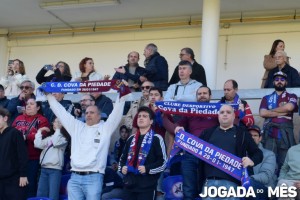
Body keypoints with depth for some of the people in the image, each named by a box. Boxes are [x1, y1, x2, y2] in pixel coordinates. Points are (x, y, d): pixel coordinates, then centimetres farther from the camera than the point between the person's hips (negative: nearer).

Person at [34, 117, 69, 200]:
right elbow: (38, 144, 6)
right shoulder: (48, 137, 18)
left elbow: (56, 143, -18)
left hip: (55, 169, -6)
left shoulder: (64, 138, 3)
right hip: (44, 168, 6)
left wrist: (58, 129, -7)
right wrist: (39, 131, 8)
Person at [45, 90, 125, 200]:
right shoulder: (76, 126, 17)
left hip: (94, 178, -3)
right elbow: (61, 112, 20)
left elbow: (116, 113, 0)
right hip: (74, 177, 4)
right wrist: (49, 95, 21)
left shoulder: (105, 128, 8)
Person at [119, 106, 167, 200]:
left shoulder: (156, 139, -2)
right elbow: (123, 157, 27)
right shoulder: (131, 139, 18)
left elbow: (163, 162, -6)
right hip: (131, 184, 6)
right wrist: (122, 167, 6)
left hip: (147, 185, -6)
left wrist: (147, 169, -17)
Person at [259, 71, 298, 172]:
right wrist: (283, 112, -4)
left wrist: (271, 111, 3)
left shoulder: (291, 96, 15)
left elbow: (289, 107, -8)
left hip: (286, 135, -1)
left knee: (285, 163, -3)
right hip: (270, 135, 1)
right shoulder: (266, 98, 18)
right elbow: (262, 113, 0)